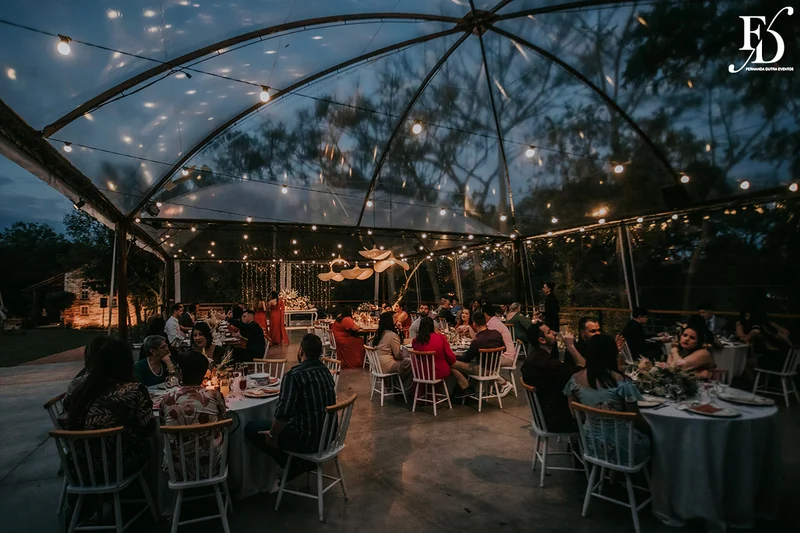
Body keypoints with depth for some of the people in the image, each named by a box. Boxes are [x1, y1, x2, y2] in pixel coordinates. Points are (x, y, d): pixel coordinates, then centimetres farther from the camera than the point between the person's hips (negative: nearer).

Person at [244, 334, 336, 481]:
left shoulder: (294, 375, -20)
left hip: (308, 440, -8)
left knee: (251, 428, 6)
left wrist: (273, 436, -9)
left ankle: (295, 465, 8)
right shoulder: (325, 370, 4)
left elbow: (282, 413, -28)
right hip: (328, 434, 8)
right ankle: (303, 460, 21)